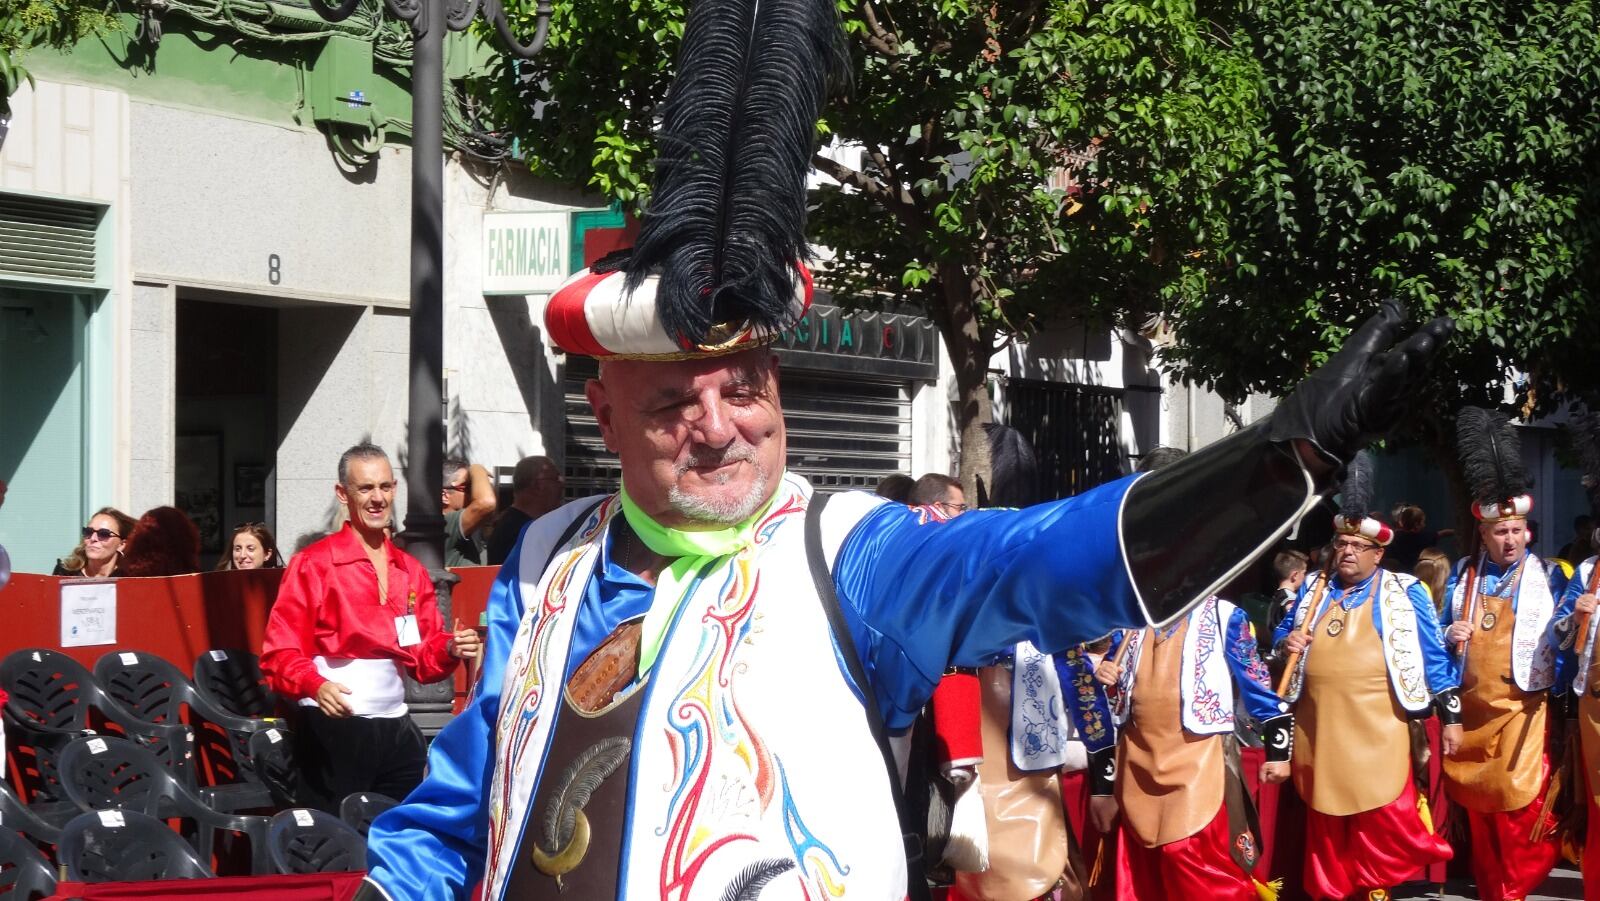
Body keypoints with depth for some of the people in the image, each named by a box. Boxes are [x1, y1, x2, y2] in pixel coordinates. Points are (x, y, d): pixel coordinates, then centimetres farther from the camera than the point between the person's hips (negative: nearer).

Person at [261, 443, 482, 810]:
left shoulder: (411, 571, 14)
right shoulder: (314, 564, -3)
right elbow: (280, 651, -8)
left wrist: (450, 648, -4)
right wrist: (315, 685, -26)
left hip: (397, 733, 6)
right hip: (333, 729, -5)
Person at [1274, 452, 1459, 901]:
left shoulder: (1402, 593, 3)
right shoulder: (1314, 589, 14)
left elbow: (1433, 656, 2)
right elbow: (1283, 634, 25)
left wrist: (1450, 716, -1)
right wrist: (1286, 642, 1)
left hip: (1376, 732, -4)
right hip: (1319, 730, 4)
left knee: (1383, 825, -8)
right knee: (1326, 827, 10)